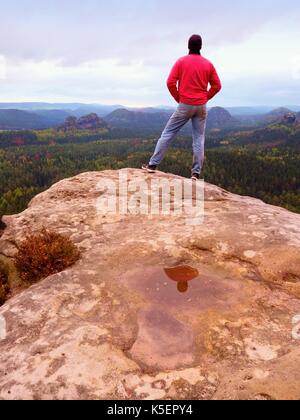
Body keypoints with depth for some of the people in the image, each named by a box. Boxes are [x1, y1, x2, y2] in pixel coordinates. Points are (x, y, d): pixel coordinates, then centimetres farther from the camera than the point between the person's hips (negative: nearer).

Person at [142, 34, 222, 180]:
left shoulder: (181, 61, -1)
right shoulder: (208, 64, 6)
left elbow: (170, 83, -7)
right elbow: (217, 86, 6)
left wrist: (178, 98, 6)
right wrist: (205, 98, 14)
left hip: (185, 105, -2)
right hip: (201, 106, 2)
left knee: (167, 134, 4)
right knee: (199, 139, 5)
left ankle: (153, 165, 3)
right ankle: (196, 173, 3)